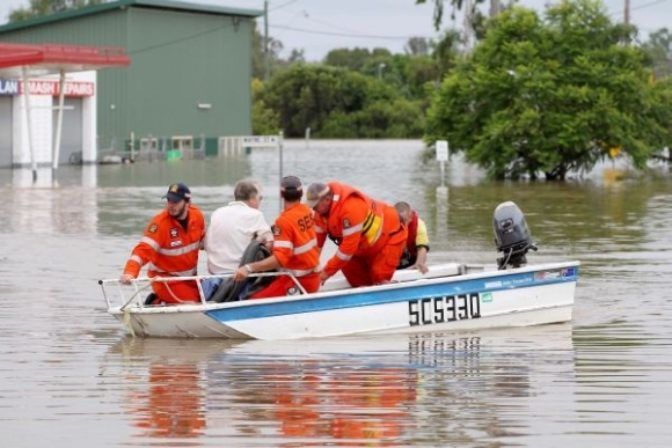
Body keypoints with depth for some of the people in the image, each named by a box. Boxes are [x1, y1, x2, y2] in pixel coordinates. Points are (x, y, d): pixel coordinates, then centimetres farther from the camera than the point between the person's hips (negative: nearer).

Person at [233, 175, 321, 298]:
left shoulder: (284, 220, -20)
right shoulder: (307, 211, 3)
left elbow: (280, 258, -27)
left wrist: (249, 268, -33)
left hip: (296, 281, -9)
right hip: (313, 278, 9)